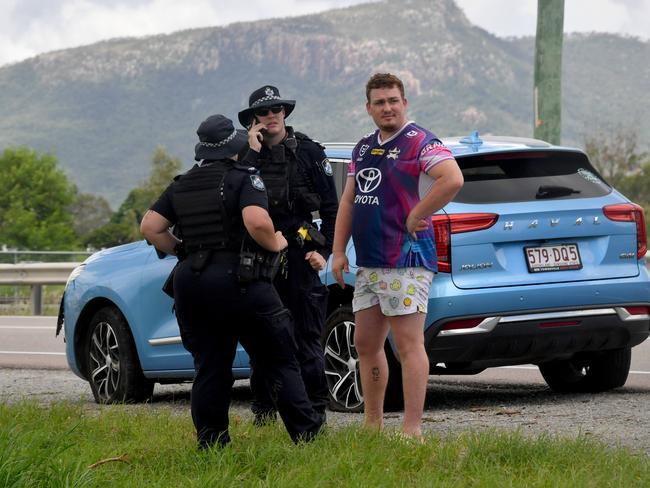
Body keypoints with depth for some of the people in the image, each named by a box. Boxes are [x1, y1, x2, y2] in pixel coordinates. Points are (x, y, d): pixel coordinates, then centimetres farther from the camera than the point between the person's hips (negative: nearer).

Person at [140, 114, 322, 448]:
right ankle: (306, 434, 3)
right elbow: (257, 222, -23)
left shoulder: (180, 186, 13)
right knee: (280, 362, 3)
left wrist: (182, 250, 14)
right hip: (238, 280, -5)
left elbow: (149, 227, 7)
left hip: (191, 283, 5)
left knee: (209, 367, 10)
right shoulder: (244, 179, -6)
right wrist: (275, 244, -5)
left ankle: (210, 443, 7)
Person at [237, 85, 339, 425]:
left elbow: (331, 207, 4)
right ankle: (263, 408, 16)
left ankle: (314, 409, 0)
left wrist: (323, 250, -5)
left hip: (299, 255, -3)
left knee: (306, 335, -3)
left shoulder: (308, 152, 4)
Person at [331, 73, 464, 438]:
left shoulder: (420, 142, -9)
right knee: (366, 344, 12)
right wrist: (339, 251, 13)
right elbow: (348, 202, 21)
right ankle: (373, 424, 21)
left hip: (405, 261, -9)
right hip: (368, 264, 9)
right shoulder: (364, 148, 18)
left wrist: (416, 215, -19)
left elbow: (453, 179, -25)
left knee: (409, 344, -10)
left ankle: (413, 430, -12)